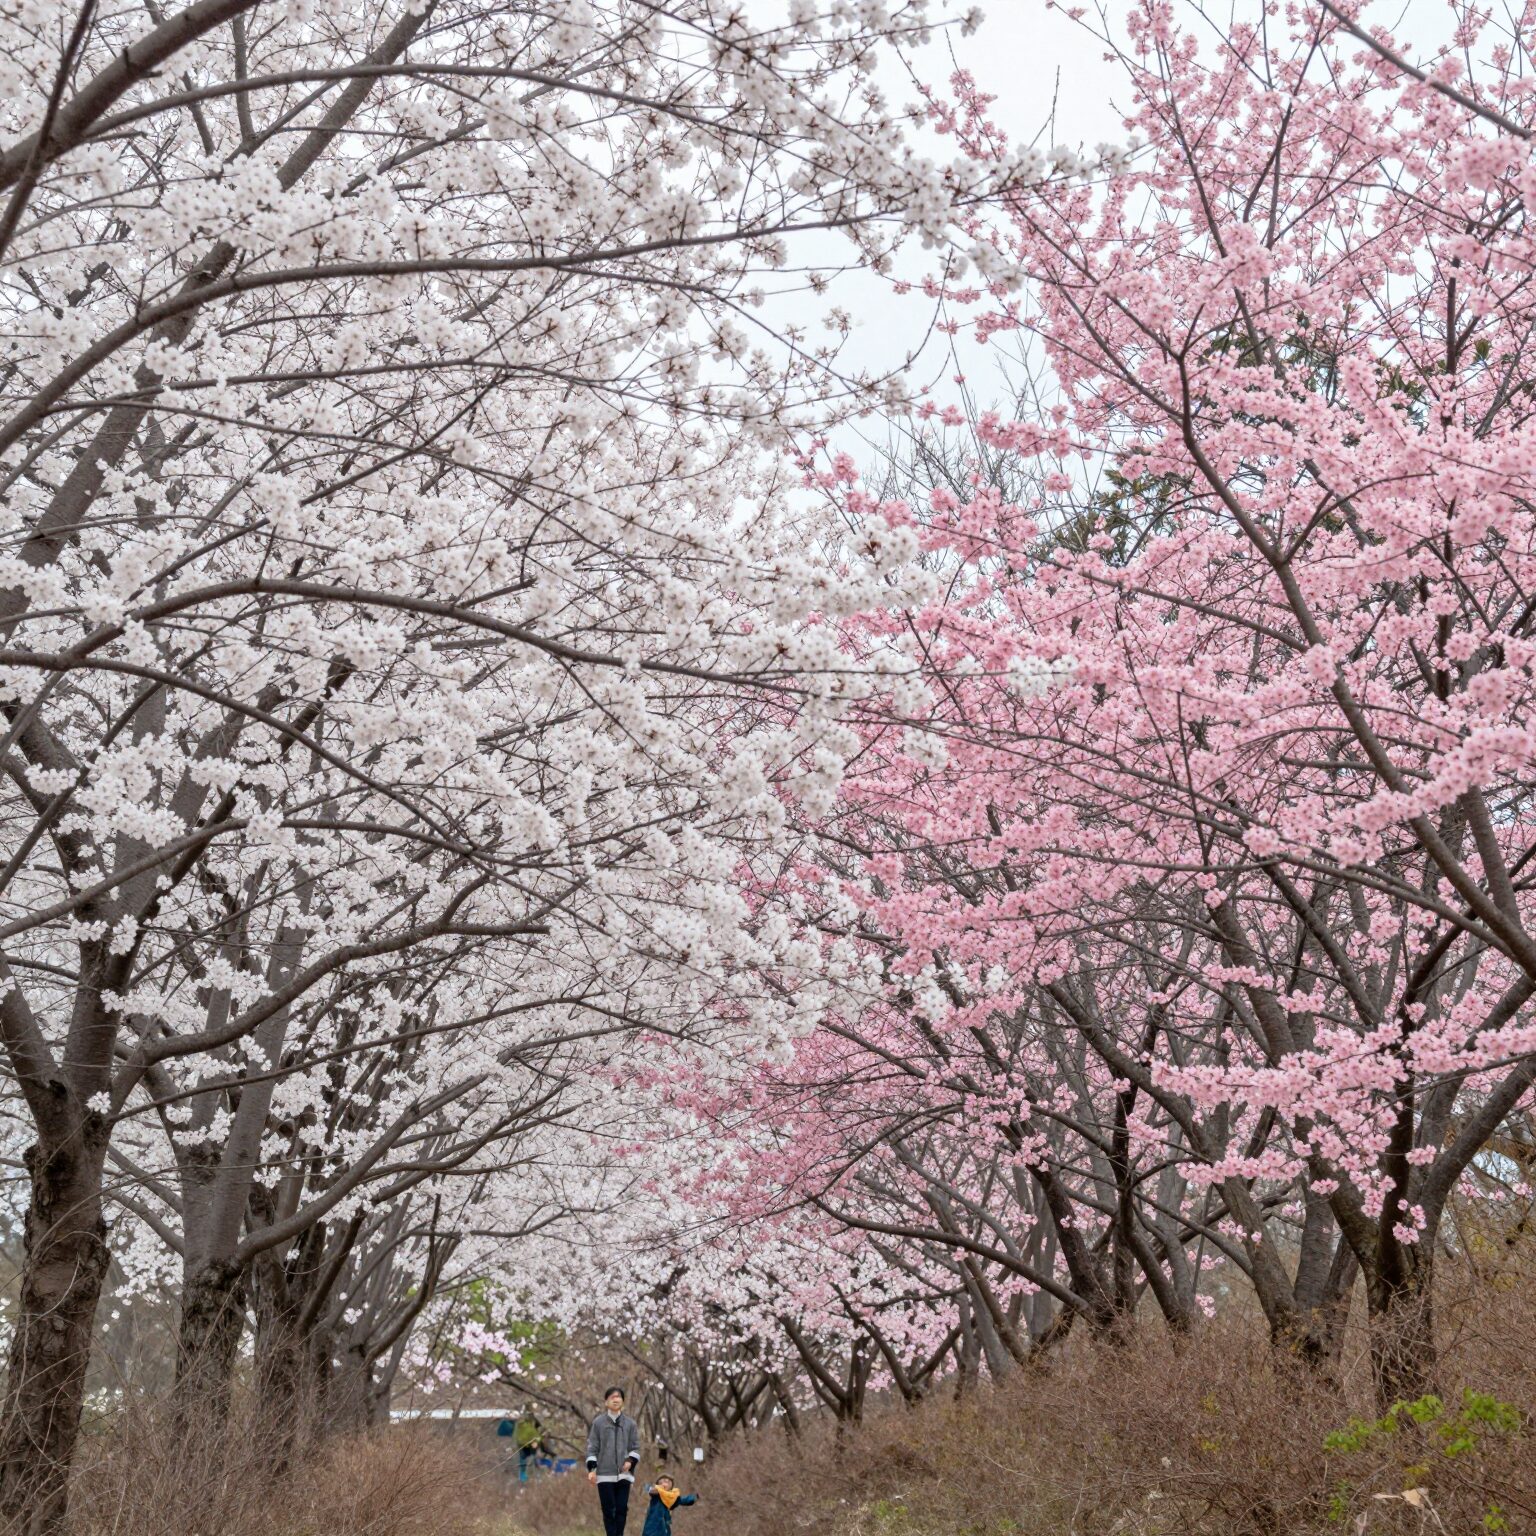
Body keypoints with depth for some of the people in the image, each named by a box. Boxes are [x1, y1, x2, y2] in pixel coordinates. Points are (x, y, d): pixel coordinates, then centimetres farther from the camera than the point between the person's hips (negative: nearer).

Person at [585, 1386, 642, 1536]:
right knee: (608, 1510, -2)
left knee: (622, 1508, -5)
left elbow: (635, 1447, 9)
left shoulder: (630, 1423, 8)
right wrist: (591, 1469, -9)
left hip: (624, 1474, 1)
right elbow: (592, 1447, 3)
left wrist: (631, 1460, -11)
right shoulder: (598, 1422, 4)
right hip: (604, 1474, -1)